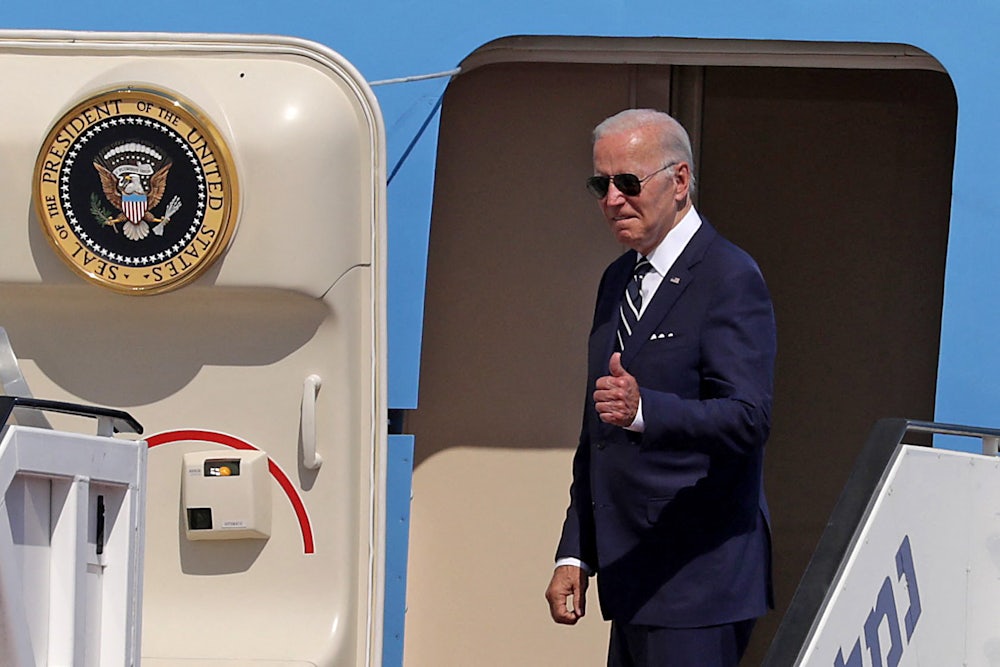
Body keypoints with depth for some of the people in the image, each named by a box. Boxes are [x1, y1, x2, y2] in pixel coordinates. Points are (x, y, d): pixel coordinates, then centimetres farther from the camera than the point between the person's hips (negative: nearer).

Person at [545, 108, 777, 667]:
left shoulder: (731, 279, -10)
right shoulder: (619, 281, 17)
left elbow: (749, 418, -22)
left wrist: (643, 410, -38)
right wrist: (575, 555, 18)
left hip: (698, 581, -9)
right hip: (633, 579, 9)